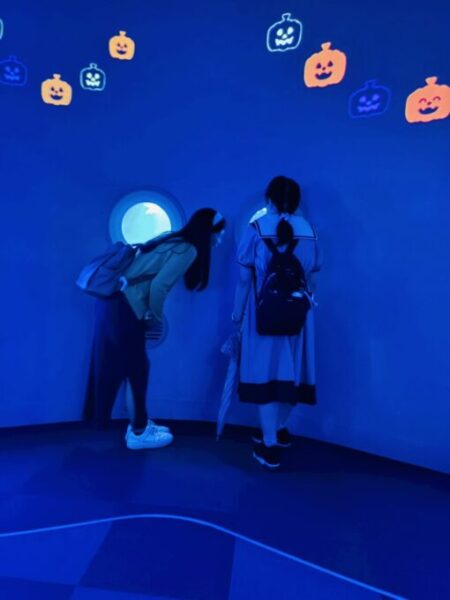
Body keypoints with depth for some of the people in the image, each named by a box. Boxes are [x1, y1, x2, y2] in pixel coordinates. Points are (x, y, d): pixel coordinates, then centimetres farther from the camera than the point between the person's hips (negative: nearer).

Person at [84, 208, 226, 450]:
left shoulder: (173, 241, 15)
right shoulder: (189, 250, -11)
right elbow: (159, 286, -21)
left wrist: (150, 315, 17)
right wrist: (156, 318, -4)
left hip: (115, 300, 9)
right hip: (125, 308, -9)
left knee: (135, 366, 18)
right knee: (136, 368, 6)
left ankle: (140, 424, 33)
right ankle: (139, 432, 23)